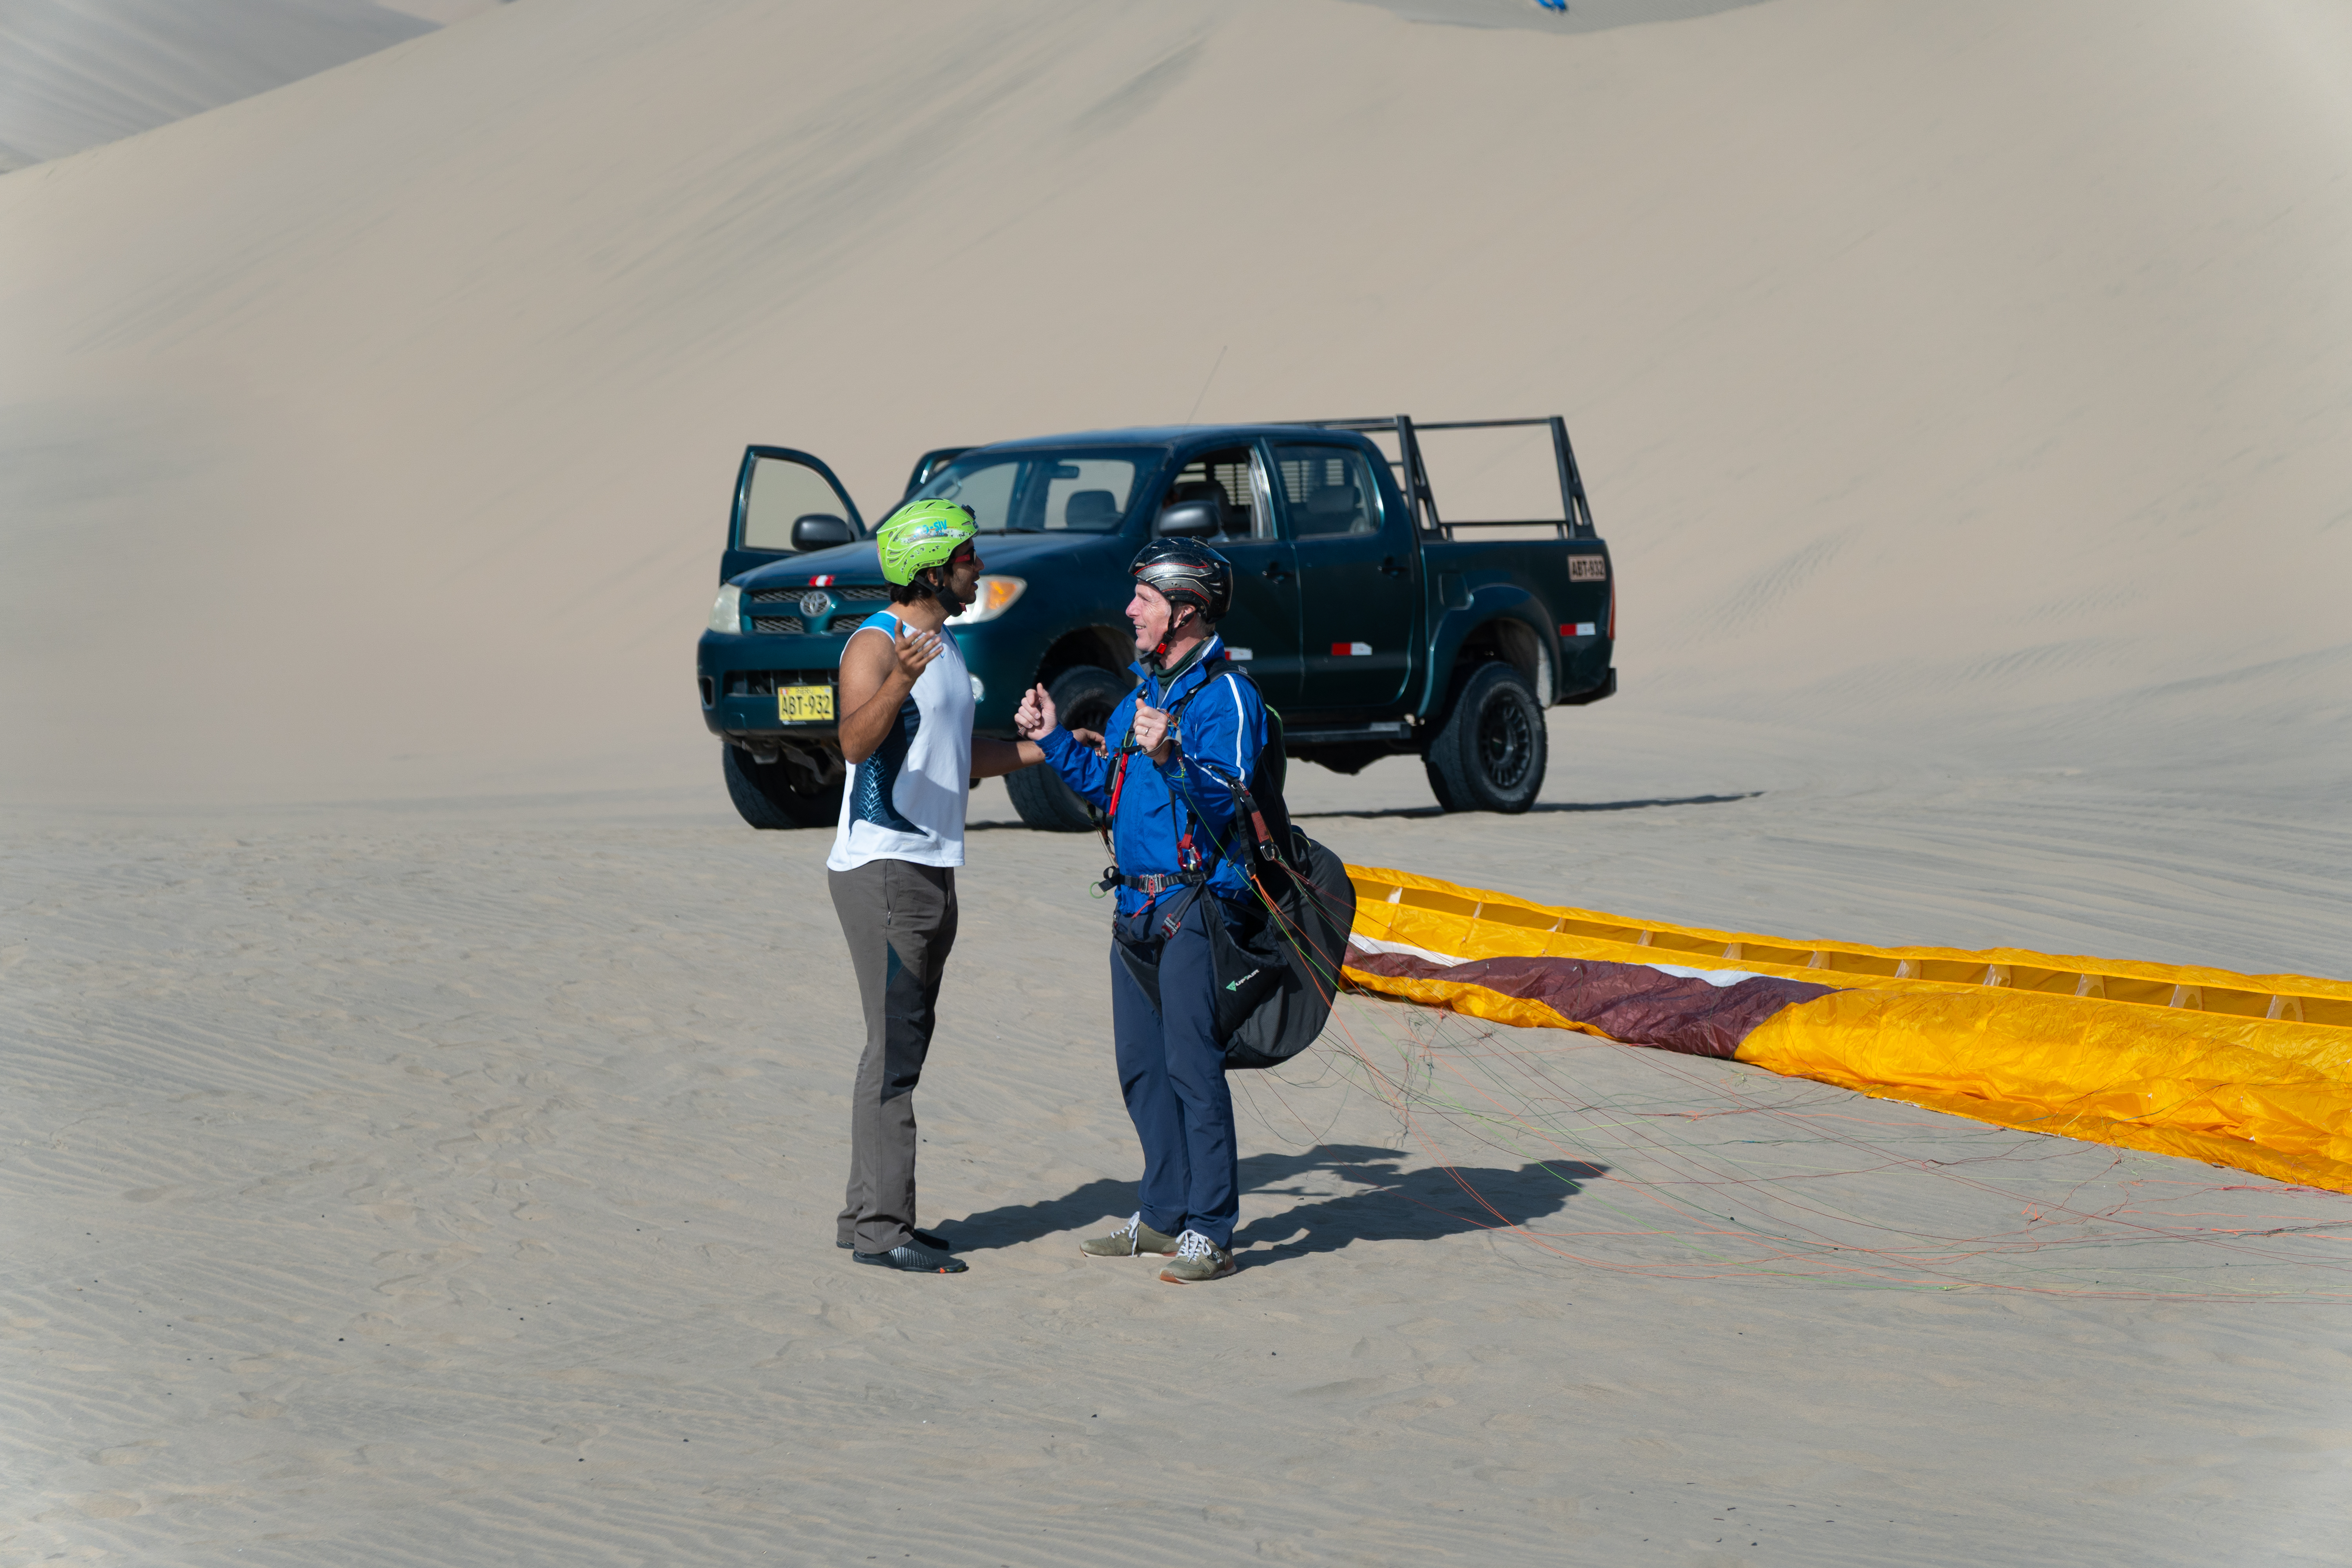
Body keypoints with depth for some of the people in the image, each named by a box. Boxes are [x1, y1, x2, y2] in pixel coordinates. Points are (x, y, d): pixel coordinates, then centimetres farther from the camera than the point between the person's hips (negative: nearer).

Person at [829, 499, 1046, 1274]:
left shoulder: (943, 644, 17)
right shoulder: (875, 643, -13)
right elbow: (855, 742, -30)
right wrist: (901, 680, -46)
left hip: (931, 867, 10)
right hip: (881, 867, -10)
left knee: (906, 1047, 12)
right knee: (894, 1049, -11)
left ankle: (870, 1215, 18)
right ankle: (881, 1228, -9)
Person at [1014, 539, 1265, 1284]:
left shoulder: (1224, 694, -10)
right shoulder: (1144, 689, 17)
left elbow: (1227, 798, -22)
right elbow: (1103, 788, 24)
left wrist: (1170, 758, -36)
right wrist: (1053, 738, 15)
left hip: (1194, 907, -9)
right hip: (1137, 907, 9)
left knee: (1193, 1066, -9)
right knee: (1141, 1066, 12)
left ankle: (1209, 1233, -7)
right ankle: (1163, 1215, 21)